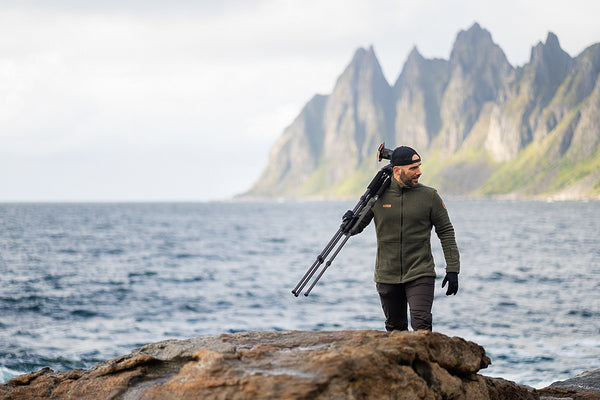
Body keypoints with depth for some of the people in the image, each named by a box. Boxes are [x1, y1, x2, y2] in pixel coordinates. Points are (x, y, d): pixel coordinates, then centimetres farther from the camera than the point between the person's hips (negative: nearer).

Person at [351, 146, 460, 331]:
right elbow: (357, 227, 7)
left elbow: (446, 232, 3)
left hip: (420, 275, -2)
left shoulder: (429, 196, -1)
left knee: (421, 324, -17)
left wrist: (452, 270, -2)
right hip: (387, 277, 2)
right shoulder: (377, 195, 0)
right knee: (395, 328, 12)